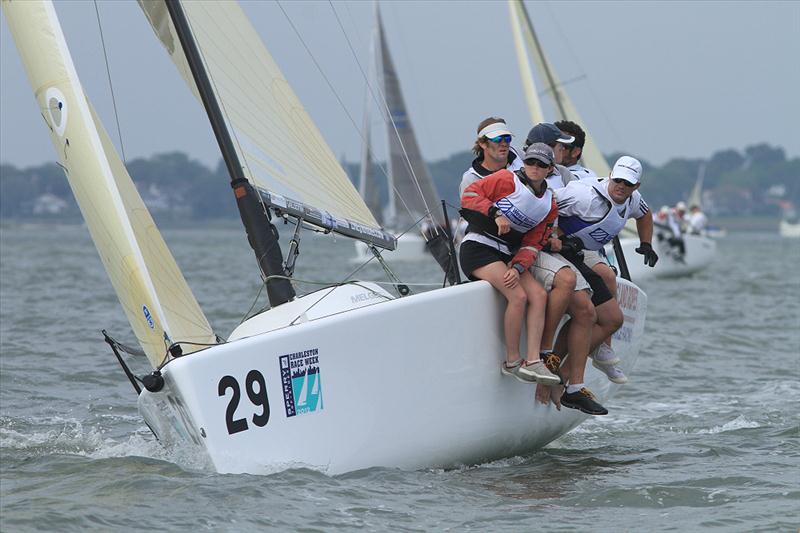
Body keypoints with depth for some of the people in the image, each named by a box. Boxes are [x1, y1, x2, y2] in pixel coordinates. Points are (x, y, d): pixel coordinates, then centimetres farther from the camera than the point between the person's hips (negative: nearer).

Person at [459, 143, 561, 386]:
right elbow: (470, 195, -9)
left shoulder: (549, 204, 12)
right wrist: (495, 213, -21)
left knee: (539, 295, -13)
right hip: (478, 248, -7)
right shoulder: (508, 180, -6)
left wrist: (518, 267, -10)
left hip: (506, 256, 7)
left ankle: (533, 361, -18)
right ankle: (512, 361, -14)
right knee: (518, 295, -24)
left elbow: (533, 243, 7)